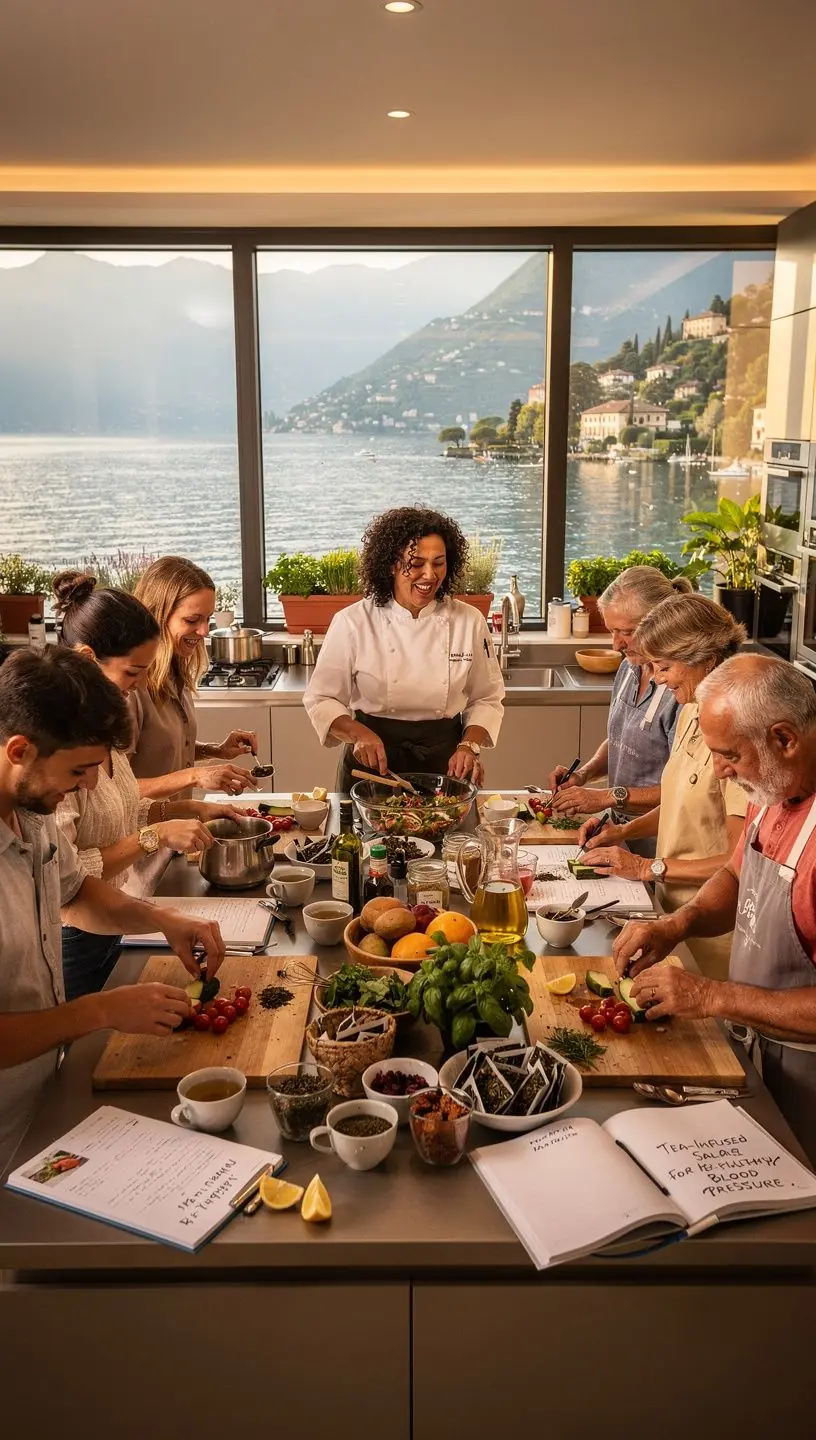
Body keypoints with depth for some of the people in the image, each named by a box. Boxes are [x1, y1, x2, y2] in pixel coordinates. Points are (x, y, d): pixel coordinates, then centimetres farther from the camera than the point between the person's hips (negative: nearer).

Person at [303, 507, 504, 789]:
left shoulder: (469, 621, -5)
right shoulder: (353, 623, -11)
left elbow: (486, 699, 5)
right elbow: (321, 700, -5)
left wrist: (469, 745, -12)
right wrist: (359, 733, -21)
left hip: (444, 762, 1)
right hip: (372, 763, -1)